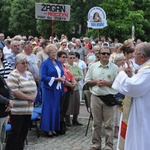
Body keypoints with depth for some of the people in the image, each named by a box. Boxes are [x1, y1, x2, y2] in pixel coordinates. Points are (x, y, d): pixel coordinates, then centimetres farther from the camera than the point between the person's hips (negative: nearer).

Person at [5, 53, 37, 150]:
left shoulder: (29, 74, 15)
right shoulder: (13, 75, -11)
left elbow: (34, 88, 17)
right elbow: (14, 91, -19)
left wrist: (33, 97, -5)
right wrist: (29, 97, -14)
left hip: (28, 109, 8)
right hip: (17, 110, -7)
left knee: (24, 132, 12)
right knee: (15, 132, -3)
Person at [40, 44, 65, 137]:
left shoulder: (58, 62, 15)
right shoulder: (45, 63, -6)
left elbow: (62, 73, 21)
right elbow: (43, 77, -13)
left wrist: (63, 77, -3)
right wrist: (55, 79, -18)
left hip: (58, 89, 7)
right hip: (49, 89, -7)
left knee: (56, 108, 8)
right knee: (49, 108, -4)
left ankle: (54, 128, 16)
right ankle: (47, 129, 2)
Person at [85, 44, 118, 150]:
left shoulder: (114, 68, -2)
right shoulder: (93, 66, 6)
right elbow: (87, 81, 9)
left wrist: (107, 83, -15)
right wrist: (95, 82, -8)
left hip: (109, 98, -2)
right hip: (95, 97, 2)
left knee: (109, 124, 1)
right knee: (96, 123, 11)